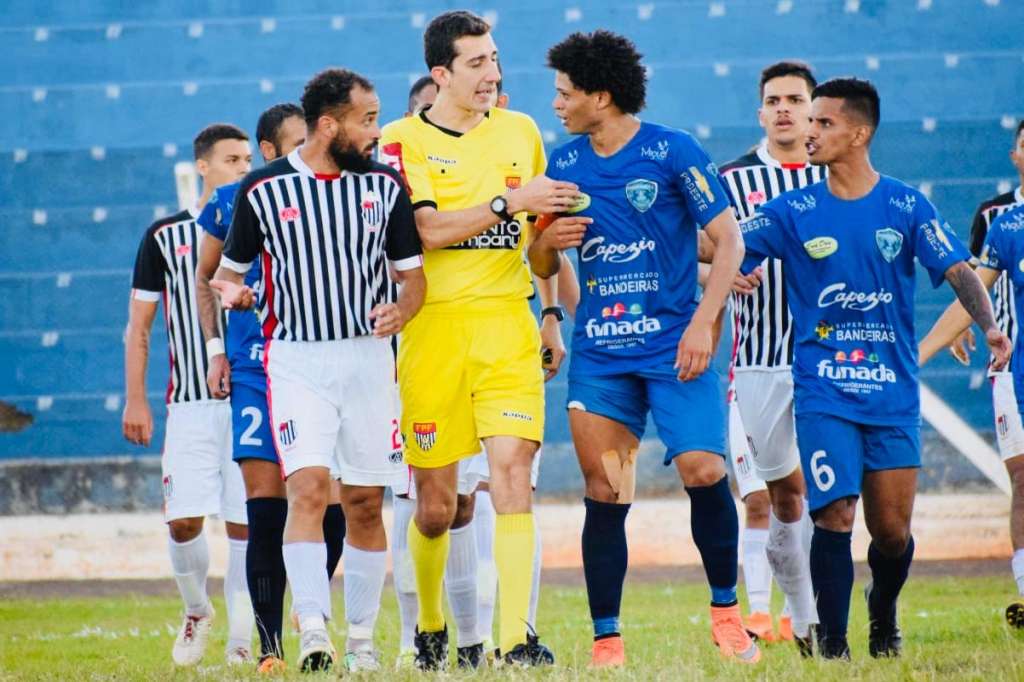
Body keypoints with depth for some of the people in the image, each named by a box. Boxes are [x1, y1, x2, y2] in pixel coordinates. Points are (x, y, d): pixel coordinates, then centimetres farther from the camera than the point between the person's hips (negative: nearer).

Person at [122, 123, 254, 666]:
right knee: (184, 521, -9)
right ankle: (196, 610, 17)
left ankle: (241, 639, 6)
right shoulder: (165, 236, 6)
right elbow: (138, 326, 9)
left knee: (244, 523, -2)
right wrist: (135, 401, 2)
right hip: (190, 402, 0)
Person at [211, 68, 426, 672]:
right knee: (308, 488, -17)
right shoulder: (262, 190, -1)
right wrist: (232, 292, -12)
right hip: (296, 357, -2)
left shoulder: (386, 185, 5)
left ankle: (363, 639, 16)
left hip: (369, 355, 2)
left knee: (366, 503, 5)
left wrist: (401, 309, -11)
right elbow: (231, 270, 11)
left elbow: (413, 274, 10)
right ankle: (313, 633, -23)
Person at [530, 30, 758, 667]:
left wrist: (703, 321, -15)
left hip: (674, 346, -4)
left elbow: (729, 239, -5)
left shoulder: (673, 151, -4)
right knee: (605, 495, -2)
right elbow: (541, 267, 18)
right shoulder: (564, 165, 10)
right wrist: (547, 241, -6)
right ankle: (606, 639, 3)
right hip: (599, 355, 4)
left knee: (705, 470, -15)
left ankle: (726, 609, 3)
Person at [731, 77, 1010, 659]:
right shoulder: (793, 212, 3)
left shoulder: (907, 207, 2)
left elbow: (958, 271, -4)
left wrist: (989, 325, -22)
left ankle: (884, 612, 33)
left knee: (893, 529, 2)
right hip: (823, 393, -1)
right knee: (835, 515, -15)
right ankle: (832, 642, -2)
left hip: (893, 392, 1)